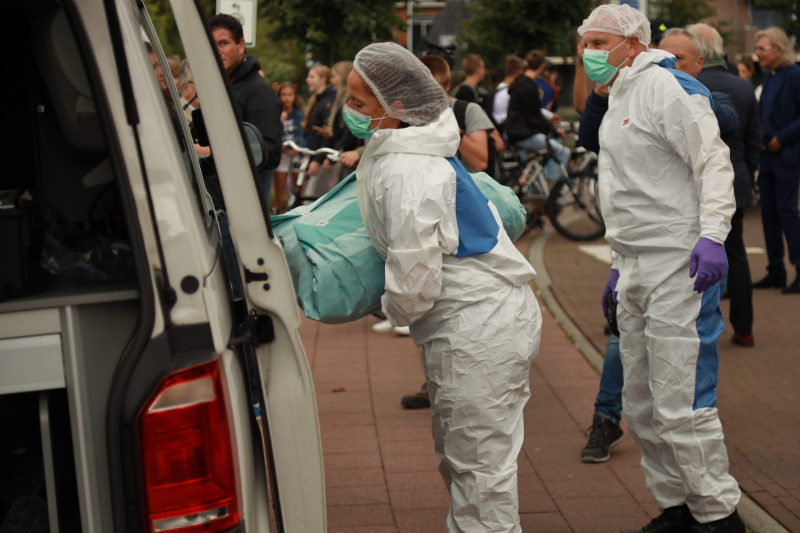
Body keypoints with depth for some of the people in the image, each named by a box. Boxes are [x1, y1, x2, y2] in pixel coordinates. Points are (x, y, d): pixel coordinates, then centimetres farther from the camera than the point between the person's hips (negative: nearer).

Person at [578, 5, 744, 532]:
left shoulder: (664, 85, -9)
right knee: (643, 406, 12)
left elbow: (713, 160, -16)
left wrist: (711, 235, -27)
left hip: (682, 266, -10)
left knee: (680, 405, -10)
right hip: (638, 268, 10)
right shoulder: (619, 98, 20)